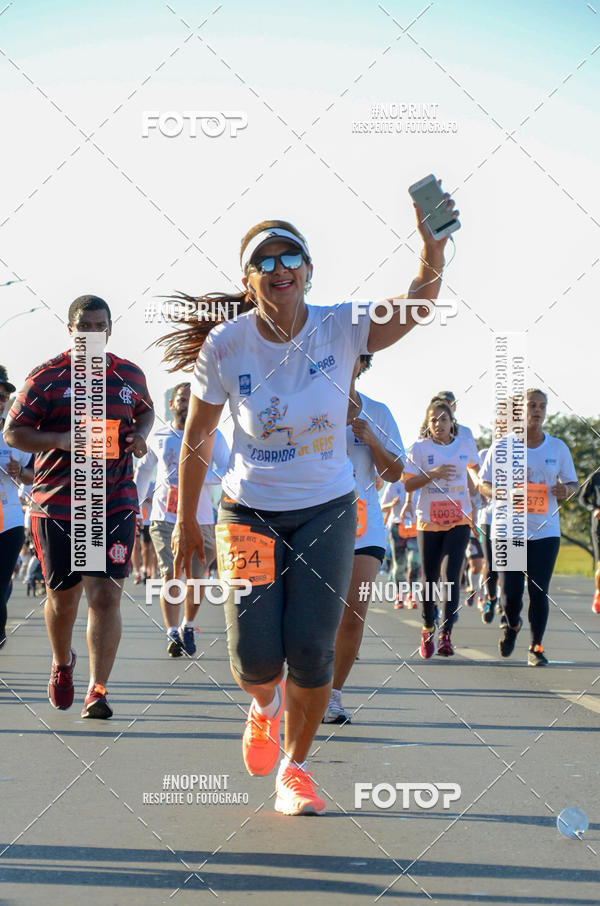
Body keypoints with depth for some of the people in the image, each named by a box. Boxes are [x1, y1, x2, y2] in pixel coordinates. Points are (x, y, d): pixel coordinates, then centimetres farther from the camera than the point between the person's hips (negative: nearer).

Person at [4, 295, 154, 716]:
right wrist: (61, 440, -17)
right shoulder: (47, 377, -2)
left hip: (115, 504, 1)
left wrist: (140, 436, 5)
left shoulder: (130, 375, 8)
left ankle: (98, 690, -9)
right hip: (56, 504, -1)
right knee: (63, 597, 10)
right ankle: (62, 664, 40)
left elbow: (146, 410, 27)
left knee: (106, 595, -12)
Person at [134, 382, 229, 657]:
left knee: (196, 577, 7)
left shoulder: (212, 436, 0)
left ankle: (188, 626, 29)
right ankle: (172, 634, -15)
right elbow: (144, 469, 24)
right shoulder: (157, 437, 8)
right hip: (165, 517, 0)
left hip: (201, 518, 0)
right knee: (170, 575, -12)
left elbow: (228, 472, -8)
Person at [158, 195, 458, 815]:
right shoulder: (224, 346, -11)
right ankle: (264, 706, 32)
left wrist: (432, 242, -46)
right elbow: (196, 440, 0)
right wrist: (185, 522, 5)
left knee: (311, 651, -6)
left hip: (327, 510, 0)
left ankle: (293, 769, 19)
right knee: (256, 660, -7)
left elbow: (415, 308, -28)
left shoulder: (339, 330, -11)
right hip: (248, 510, 0)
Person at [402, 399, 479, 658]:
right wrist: (432, 475, -19)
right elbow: (407, 484, -5)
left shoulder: (465, 444, 4)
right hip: (429, 521, 0)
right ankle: (428, 629, 27)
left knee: (452, 576, -12)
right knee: (430, 578, 5)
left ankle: (446, 635, -15)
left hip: (459, 520, 0)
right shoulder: (420, 447, -2)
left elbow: (475, 467, 24)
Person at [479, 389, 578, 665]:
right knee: (510, 593, -3)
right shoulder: (502, 447, 2)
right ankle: (512, 625, 30)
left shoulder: (558, 447, 7)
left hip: (545, 530, 1)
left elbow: (571, 482, 15)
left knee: (539, 591, -5)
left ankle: (536, 647, 8)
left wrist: (566, 490, -9)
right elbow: (484, 484, 5)